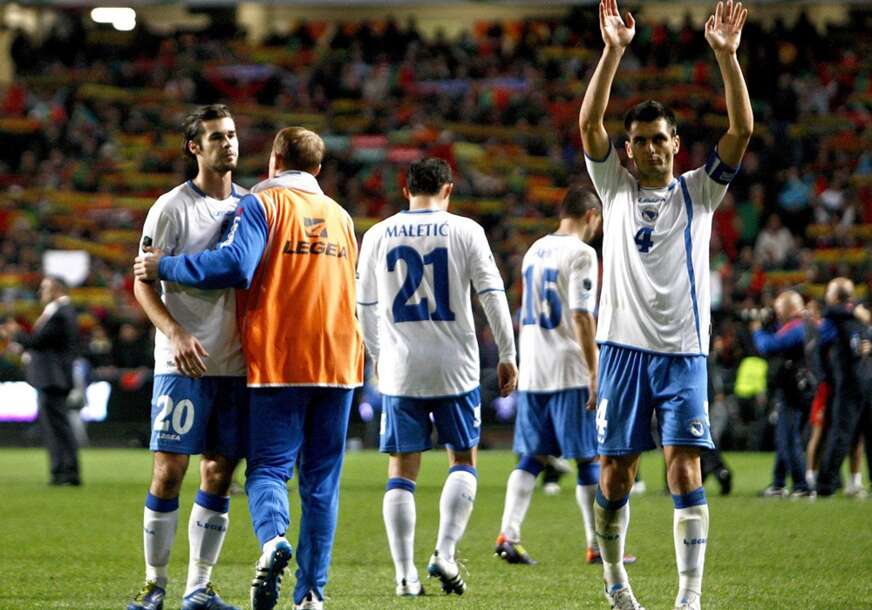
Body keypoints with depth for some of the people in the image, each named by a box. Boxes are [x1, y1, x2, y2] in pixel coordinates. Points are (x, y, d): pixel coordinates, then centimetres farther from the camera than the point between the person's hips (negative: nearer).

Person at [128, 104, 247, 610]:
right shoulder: (173, 207, -3)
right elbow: (143, 283, -6)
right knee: (170, 469, -5)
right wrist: (175, 334, -20)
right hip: (183, 363, -5)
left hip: (235, 364, 5)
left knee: (220, 474, 4)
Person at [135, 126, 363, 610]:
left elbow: (234, 266, -16)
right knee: (321, 480, 6)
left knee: (268, 467, -1)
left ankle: (273, 539, -31)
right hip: (338, 363, 4)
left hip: (279, 362, -4)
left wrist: (164, 267, -7)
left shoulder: (262, 203, -2)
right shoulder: (340, 216, 17)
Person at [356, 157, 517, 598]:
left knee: (402, 471, 5)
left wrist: (377, 355, 27)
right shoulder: (464, 231, -2)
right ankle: (444, 553, -2)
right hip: (455, 367, -1)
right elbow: (492, 295, -3)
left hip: (400, 368, 1)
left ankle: (405, 574, 2)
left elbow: (365, 307, 12)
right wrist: (507, 355, 5)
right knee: (463, 461, 13)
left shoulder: (377, 236, 5)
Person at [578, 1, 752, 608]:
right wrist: (613, 50, -16)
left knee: (685, 468, -9)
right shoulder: (615, 187, 9)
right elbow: (589, 123, -5)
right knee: (616, 472, 4)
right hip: (624, 346, 1)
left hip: (684, 351, -1)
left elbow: (742, 130, -4)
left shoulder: (698, 190, 8)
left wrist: (727, 55, -14)